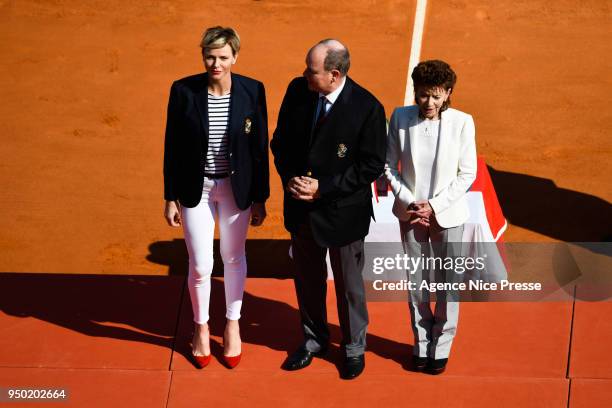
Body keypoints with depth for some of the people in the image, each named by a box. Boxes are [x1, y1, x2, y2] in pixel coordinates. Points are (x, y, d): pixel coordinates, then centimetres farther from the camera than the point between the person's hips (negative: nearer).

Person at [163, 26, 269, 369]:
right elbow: (172, 147, -4)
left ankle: (233, 326, 37)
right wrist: (170, 198, -2)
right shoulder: (183, 91, -13)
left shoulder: (252, 91, -11)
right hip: (196, 187, -1)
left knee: (234, 258, 16)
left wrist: (260, 198, 0)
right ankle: (202, 328, 31)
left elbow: (260, 147, -3)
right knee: (200, 265, 5)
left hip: (236, 187, 1)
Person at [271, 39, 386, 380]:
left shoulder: (367, 108, -21)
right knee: (308, 278, 20)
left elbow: (372, 166, -16)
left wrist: (324, 188, -20)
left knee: (349, 283, 14)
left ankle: (354, 347, 36)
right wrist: (289, 178, -12)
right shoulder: (298, 90, -7)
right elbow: (281, 140, 5)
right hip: (301, 207, 4)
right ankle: (314, 339, 43)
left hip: (343, 210, -4)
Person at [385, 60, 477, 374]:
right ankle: (421, 344, 29)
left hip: (447, 214, -1)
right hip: (411, 214, 2)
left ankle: (441, 347, 24)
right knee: (416, 283, 12)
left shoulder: (461, 122, -12)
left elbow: (468, 173, -6)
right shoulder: (400, 118, -7)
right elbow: (390, 166, 0)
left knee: (448, 284, 6)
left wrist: (435, 205, -12)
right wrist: (409, 202, -10)